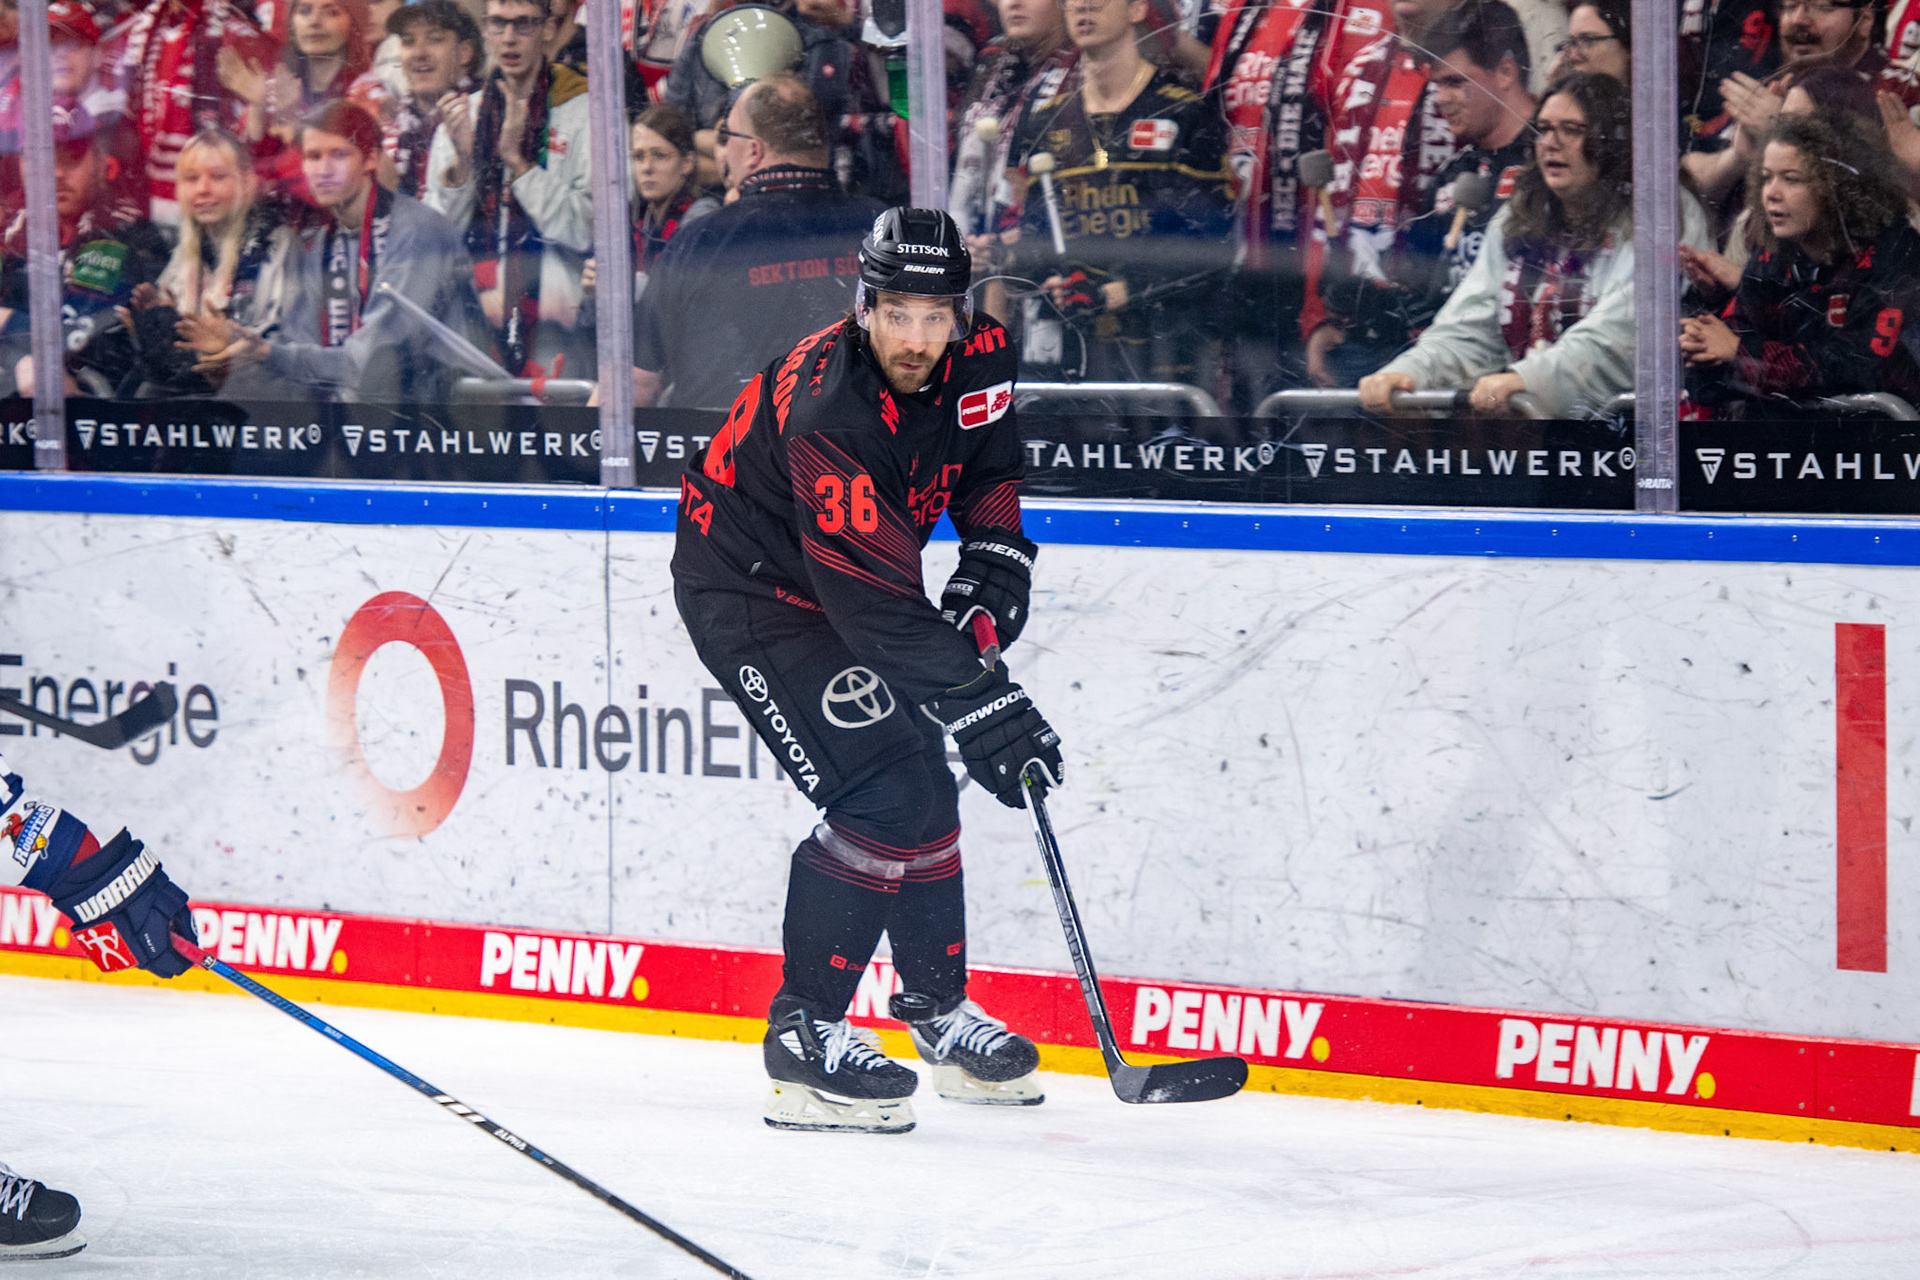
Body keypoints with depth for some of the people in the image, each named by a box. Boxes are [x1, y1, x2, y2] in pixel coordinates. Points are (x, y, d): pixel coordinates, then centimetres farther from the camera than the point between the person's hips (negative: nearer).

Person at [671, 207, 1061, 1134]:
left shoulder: (978, 358, -12)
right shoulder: (827, 406, -35)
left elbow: (989, 469, 11)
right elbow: (875, 602, -37)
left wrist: (993, 561, -7)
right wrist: (984, 705, -38)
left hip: (851, 576, 8)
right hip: (748, 590, -8)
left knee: (923, 786, 12)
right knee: (883, 794, -18)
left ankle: (936, 1010, 28)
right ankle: (803, 1035, -13)